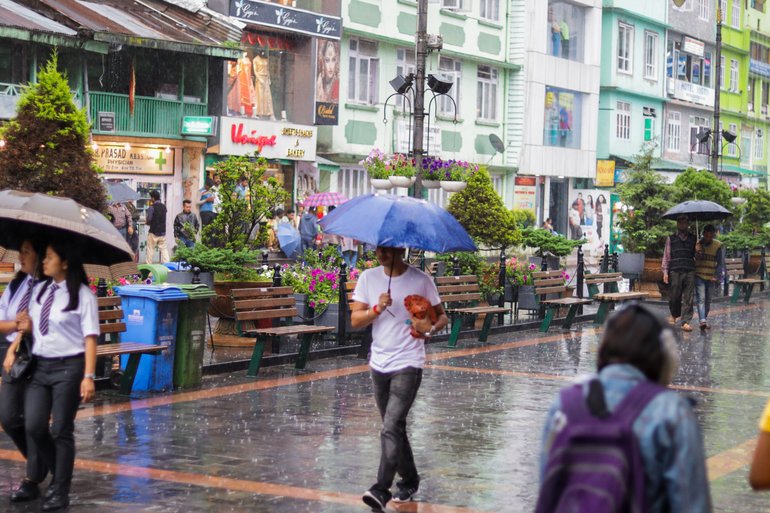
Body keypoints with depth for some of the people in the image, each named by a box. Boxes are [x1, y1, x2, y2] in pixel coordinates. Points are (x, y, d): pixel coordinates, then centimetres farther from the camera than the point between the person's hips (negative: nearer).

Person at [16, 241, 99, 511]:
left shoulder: (82, 294, -9)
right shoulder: (39, 290, 9)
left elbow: (90, 337, -13)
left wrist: (88, 376, -19)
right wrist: (26, 327, -3)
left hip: (68, 367, -6)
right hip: (40, 366, 6)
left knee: (61, 430, 0)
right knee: (34, 427, -1)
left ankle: (60, 491, 13)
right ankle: (58, 474, 24)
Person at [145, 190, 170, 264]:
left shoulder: (152, 207, -13)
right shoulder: (164, 207, 7)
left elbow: (148, 220, -15)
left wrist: (148, 223, 6)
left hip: (153, 232, -5)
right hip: (162, 231, 5)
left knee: (150, 249, 3)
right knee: (164, 249, 9)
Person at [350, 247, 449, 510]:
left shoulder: (421, 280, -7)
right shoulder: (368, 278, 2)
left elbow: (442, 316, 3)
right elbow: (355, 320, -1)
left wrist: (431, 328, -19)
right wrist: (377, 309, -19)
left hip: (408, 365, -5)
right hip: (379, 364, 5)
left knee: (391, 428, -17)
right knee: (395, 428, 16)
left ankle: (381, 489, -19)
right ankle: (409, 480, 32)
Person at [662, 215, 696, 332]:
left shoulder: (693, 239, 14)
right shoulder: (671, 239, 11)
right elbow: (666, 256, 9)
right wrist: (665, 271, 2)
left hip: (690, 271, 1)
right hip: (675, 271, -1)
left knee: (688, 298, -5)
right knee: (674, 297, 1)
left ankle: (686, 322, -5)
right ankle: (674, 315, 28)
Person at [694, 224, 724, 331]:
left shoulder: (717, 245, 0)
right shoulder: (697, 244, -3)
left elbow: (720, 263, 2)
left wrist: (717, 276, -6)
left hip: (711, 277, 2)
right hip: (699, 276, -2)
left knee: (708, 300, 10)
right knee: (701, 299, -14)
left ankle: (705, 319, 25)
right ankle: (702, 321, -24)